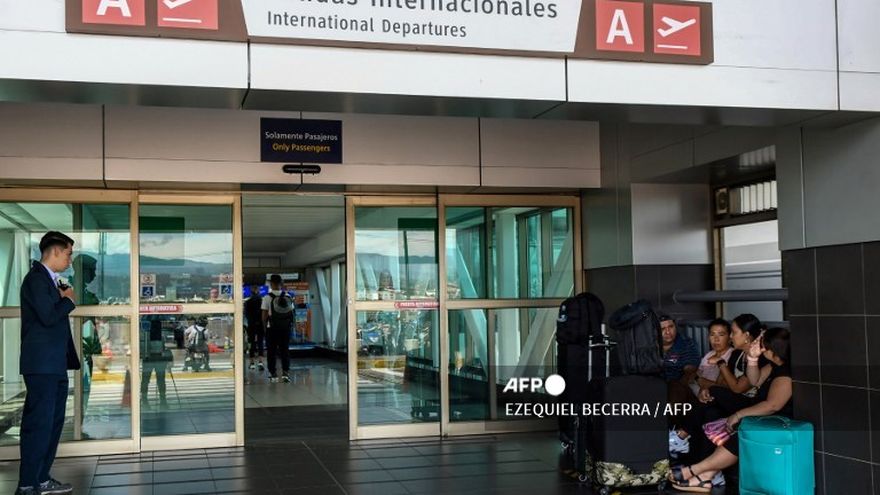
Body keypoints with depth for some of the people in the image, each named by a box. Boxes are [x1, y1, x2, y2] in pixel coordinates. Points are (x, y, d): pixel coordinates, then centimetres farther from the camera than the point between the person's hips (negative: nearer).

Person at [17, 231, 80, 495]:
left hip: (55, 364, 10)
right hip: (41, 364, -10)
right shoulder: (36, 278, -13)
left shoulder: (50, 280, 16)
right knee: (39, 423, -7)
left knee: (54, 421, 14)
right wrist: (68, 300, -8)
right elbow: (48, 317, -21)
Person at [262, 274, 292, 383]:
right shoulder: (288, 297, 2)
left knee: (271, 351, 6)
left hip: (272, 328, -2)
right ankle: (285, 373, 0)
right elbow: (291, 313, 5)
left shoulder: (267, 297, -8)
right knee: (285, 350, 7)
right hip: (286, 328, 3)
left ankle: (273, 374, 7)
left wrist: (265, 326, 6)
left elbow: (264, 315, -7)